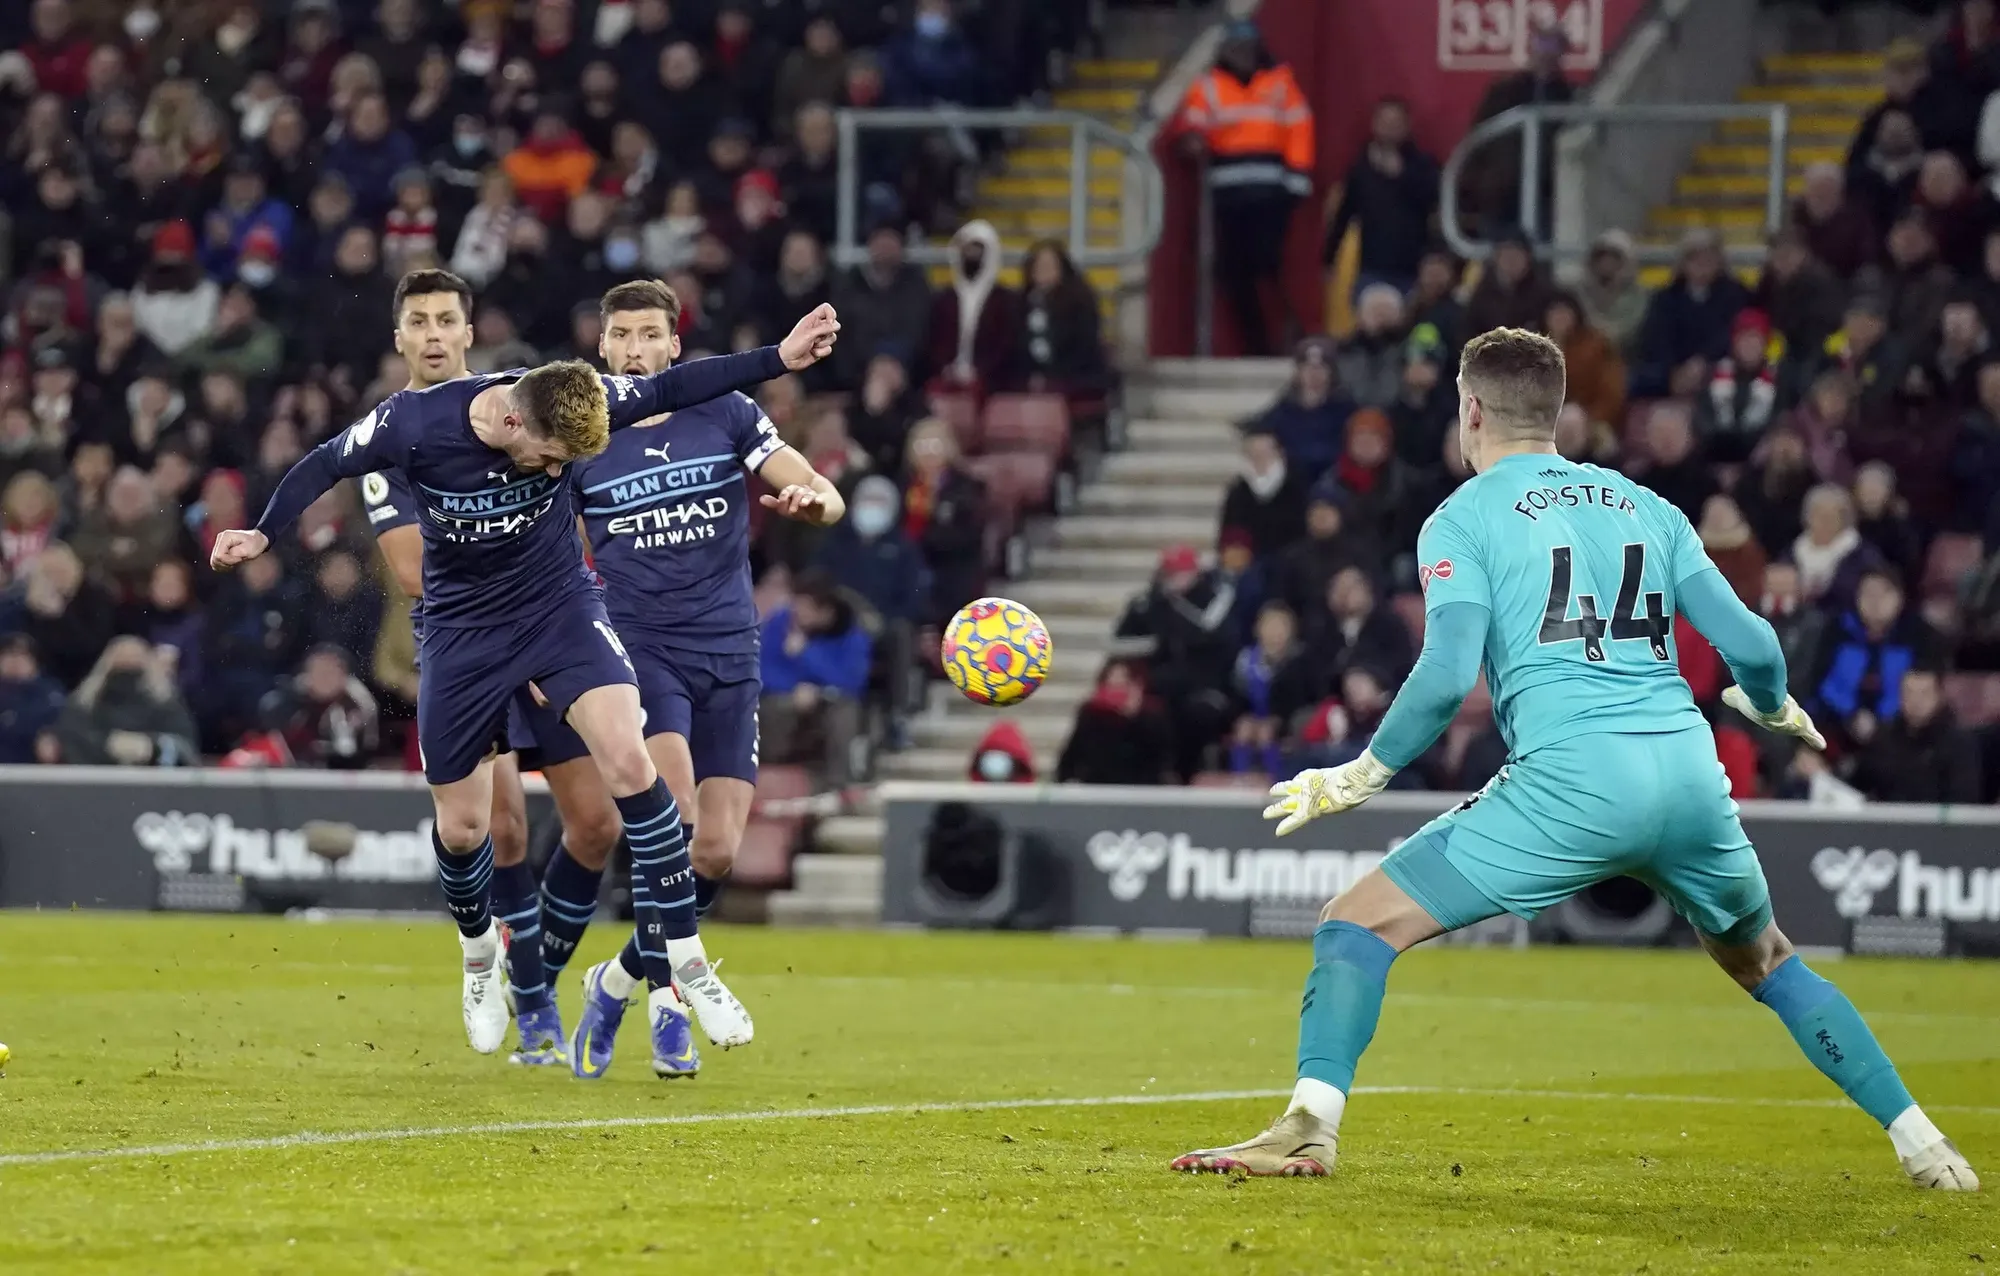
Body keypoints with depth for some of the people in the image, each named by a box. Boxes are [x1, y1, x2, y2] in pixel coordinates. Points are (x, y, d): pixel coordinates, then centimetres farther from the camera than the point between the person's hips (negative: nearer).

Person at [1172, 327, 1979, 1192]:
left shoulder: (1464, 518, 7)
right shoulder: (1645, 508, 20)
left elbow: (1448, 674, -7)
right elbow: (1750, 644, 14)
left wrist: (1362, 776, 4)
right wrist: (1774, 708, 36)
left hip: (1570, 778, -5)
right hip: (1690, 774, 5)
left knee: (1358, 923, 3)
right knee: (1766, 964, 28)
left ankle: (1311, 1126, -16)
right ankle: (1921, 1145, 25)